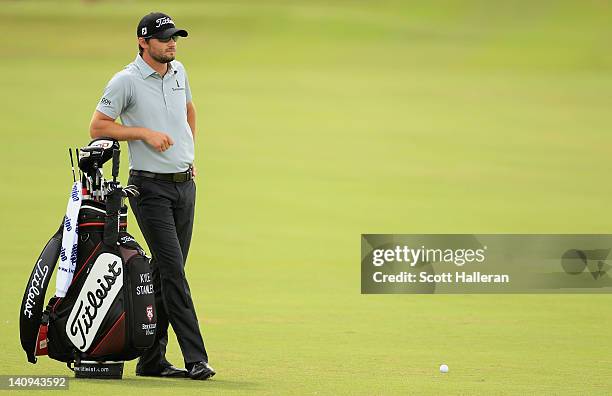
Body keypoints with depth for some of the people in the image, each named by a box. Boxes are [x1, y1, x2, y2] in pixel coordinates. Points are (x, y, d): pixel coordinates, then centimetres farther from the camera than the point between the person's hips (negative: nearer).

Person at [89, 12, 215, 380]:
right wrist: (144, 132, -17)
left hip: (185, 183, 7)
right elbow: (98, 127, -9)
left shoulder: (178, 71, 11)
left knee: (165, 273, 8)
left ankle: (151, 359, 13)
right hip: (151, 187, -7)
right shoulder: (126, 81, -9)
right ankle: (195, 358, -16)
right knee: (172, 270, -13)